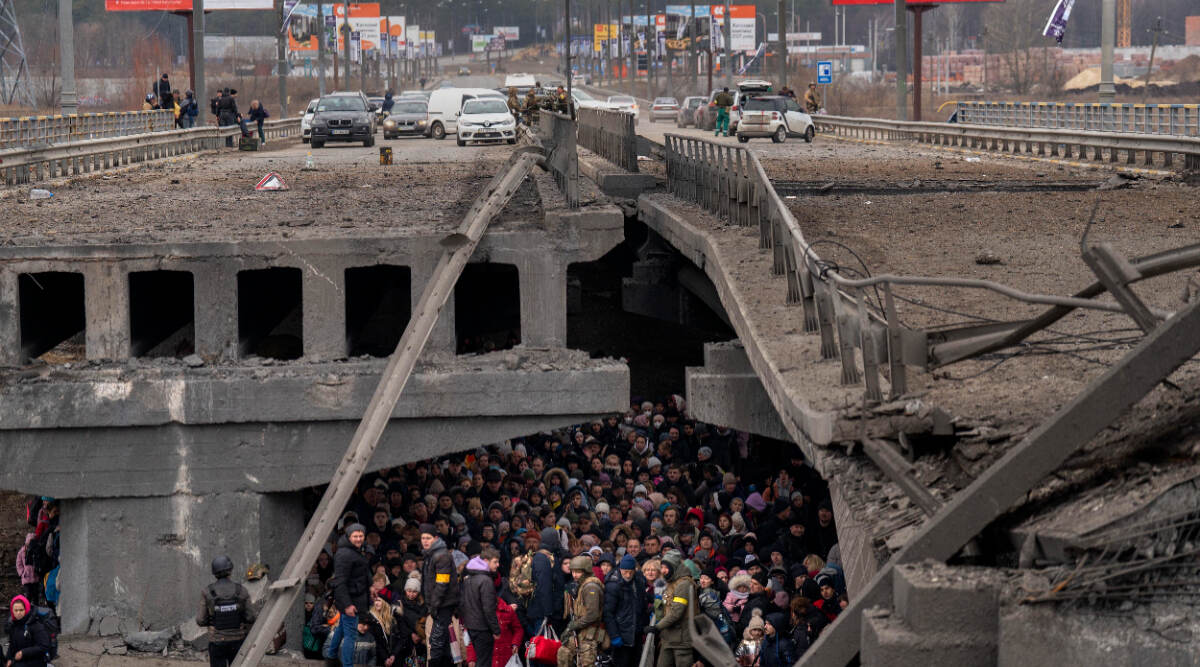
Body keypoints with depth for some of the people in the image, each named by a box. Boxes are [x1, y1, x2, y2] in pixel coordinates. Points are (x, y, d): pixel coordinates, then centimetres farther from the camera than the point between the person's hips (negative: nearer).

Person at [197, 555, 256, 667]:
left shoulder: (208, 593, -11)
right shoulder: (241, 591, -10)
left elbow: (201, 621, -6)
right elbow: (250, 618, -7)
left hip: (217, 642, -1)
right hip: (237, 641, 1)